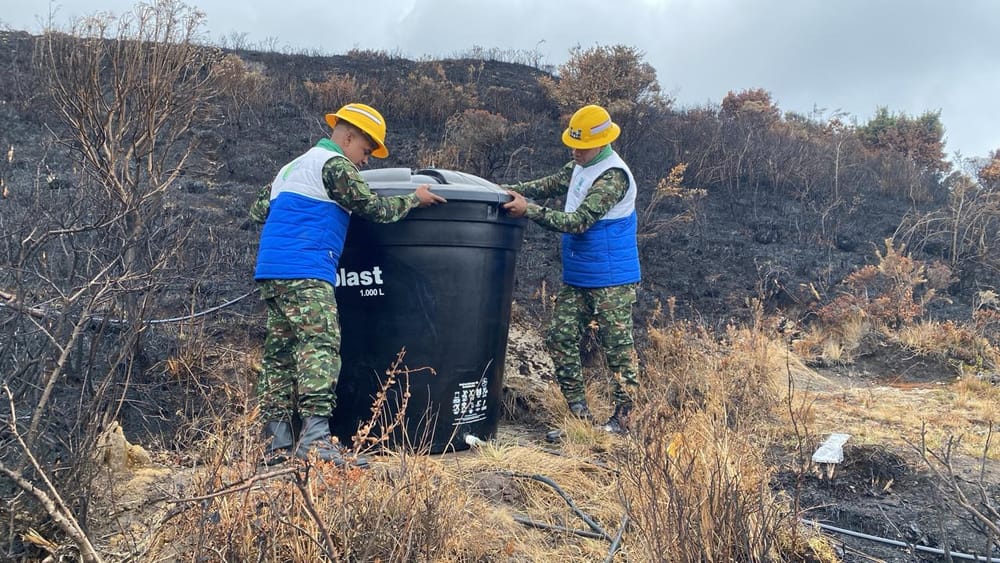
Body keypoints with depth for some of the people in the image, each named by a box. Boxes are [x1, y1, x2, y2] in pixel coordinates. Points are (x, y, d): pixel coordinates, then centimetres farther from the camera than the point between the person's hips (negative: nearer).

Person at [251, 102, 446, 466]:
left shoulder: (292, 167, 26)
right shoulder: (333, 164, -2)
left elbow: (258, 211, 26)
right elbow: (373, 207, -5)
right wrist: (413, 199, 8)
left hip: (271, 272, 10)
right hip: (304, 270, -10)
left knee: (280, 353, 7)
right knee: (321, 344, -15)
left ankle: (278, 444, 8)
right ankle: (315, 439, -25)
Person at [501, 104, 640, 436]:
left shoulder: (612, 177, -21)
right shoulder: (580, 166, 9)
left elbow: (578, 222, -27)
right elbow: (550, 184, 15)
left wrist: (528, 210, -25)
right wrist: (509, 191, 0)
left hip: (611, 281, -9)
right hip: (576, 278, 9)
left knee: (618, 347, 1)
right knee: (560, 339, 7)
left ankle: (622, 419, 11)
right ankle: (580, 415, 15)